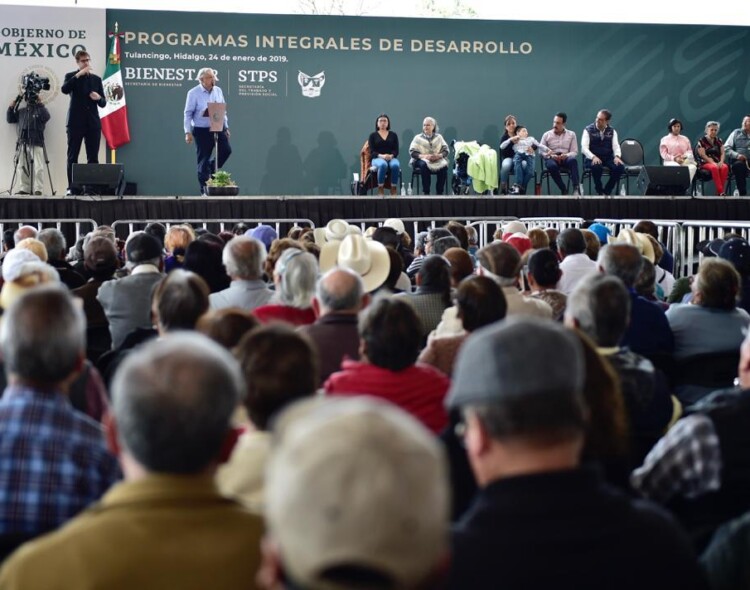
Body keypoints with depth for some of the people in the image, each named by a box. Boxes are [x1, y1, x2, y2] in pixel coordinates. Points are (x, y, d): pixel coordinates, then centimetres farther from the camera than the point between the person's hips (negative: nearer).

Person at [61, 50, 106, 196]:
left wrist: (99, 98, -10)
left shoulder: (96, 79, 13)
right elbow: (64, 89, -17)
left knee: (93, 158, 0)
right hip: (76, 122, -3)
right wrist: (78, 75, -19)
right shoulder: (71, 76, 5)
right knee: (72, 157, -2)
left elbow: (103, 104, 12)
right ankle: (71, 187, -1)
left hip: (93, 123, 3)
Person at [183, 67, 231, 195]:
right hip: (202, 130, -4)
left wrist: (226, 127, 13)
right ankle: (204, 189, 9)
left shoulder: (218, 91, 7)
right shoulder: (193, 93, -7)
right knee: (203, 159, 0)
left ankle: (212, 169, 20)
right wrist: (188, 132, -12)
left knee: (226, 150, -8)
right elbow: (188, 114, -6)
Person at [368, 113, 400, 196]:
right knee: (383, 165, -39)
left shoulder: (393, 135, 16)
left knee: (395, 165, -36)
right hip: (378, 158, -2)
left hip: (391, 158, 2)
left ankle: (394, 189, -30)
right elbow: (372, 152, 2)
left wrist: (391, 156, -15)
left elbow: (396, 150, 8)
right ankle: (380, 189, -34)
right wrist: (381, 156, -17)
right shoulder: (373, 135, 12)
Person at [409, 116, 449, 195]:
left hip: (437, 160, 1)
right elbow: (412, 152, -1)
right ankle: (425, 192, -34)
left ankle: (440, 192, -26)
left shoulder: (438, 137, 16)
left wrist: (439, 155, -16)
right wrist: (424, 156, -18)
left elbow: (445, 151, 8)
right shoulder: (418, 138, 10)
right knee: (424, 165, -38)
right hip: (422, 160, -1)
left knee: (444, 166, -33)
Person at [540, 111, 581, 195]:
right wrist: (551, 156, -14)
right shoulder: (547, 135, 12)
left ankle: (576, 188, -42)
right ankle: (563, 190, -24)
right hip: (552, 158, 0)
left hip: (566, 158, 0)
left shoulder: (571, 134, 12)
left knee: (573, 160, -36)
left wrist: (566, 155, -18)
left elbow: (574, 152, 5)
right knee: (551, 166, -38)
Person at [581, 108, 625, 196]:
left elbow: (616, 146, -1)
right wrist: (593, 157, -29)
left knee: (620, 167, -27)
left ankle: (607, 191, -10)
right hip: (593, 159, -3)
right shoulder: (588, 130, -1)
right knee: (597, 166, -38)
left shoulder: (612, 131, 9)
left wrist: (617, 156, -24)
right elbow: (584, 147, -11)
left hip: (608, 158, 3)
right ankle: (599, 191, -14)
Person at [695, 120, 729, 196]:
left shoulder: (719, 141, 16)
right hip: (705, 163, -4)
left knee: (725, 167, -31)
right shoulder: (701, 141, 0)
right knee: (714, 168, -37)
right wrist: (714, 163, -20)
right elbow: (703, 155, -9)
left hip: (717, 163, 4)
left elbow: (722, 153, 10)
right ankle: (720, 192, -39)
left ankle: (722, 190, -31)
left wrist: (721, 162, -12)